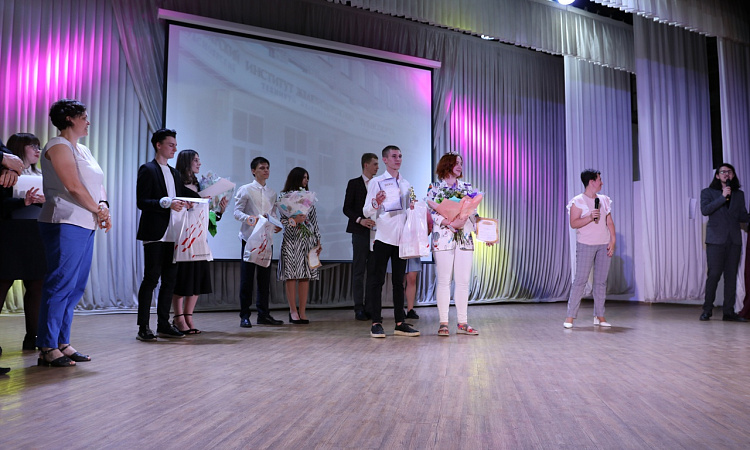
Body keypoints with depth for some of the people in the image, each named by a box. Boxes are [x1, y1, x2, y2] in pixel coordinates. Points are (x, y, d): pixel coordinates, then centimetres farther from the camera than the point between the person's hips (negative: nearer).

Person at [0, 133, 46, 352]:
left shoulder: (39, 175, 17)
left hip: (36, 236, 6)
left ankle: (32, 337, 11)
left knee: (36, 285, 4)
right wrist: (24, 202, -26)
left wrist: (45, 200, -8)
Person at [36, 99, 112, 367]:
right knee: (60, 285, -8)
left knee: (75, 287, 9)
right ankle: (47, 348, -1)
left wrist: (104, 206, 0)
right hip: (65, 224, -9)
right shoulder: (59, 146, -5)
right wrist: (98, 211, -5)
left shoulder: (83, 150, 22)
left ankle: (62, 343, 16)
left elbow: (98, 184, 19)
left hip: (86, 225, 9)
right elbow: (74, 187, -15)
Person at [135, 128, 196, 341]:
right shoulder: (147, 170, -3)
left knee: (169, 279, 9)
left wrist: (185, 203, 3)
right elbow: (141, 202, -12)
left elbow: (181, 196, 23)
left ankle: (164, 324, 17)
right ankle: (143, 327, 3)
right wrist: (166, 202, -22)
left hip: (172, 234, 7)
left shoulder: (174, 173, 20)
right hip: (154, 234, -7)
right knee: (151, 278, -5)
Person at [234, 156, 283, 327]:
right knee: (247, 277, -3)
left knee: (265, 277, 7)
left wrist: (277, 224, -4)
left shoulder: (272, 193, 15)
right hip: (250, 237, -5)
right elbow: (237, 212, -5)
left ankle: (263, 314, 15)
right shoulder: (245, 190, 1)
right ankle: (244, 316, 5)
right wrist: (250, 219, -23)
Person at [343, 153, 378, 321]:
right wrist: (360, 220, -16)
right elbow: (347, 208, -2)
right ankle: (359, 308, 1)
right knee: (359, 271, -2)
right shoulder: (354, 183, 3)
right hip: (360, 232, -4)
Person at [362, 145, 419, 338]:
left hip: (401, 238, 5)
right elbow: (366, 211, -4)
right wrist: (376, 203, -23)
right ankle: (376, 323, 2)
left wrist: (413, 208, 5)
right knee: (377, 280, -3)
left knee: (399, 281, 8)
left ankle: (400, 323, 13)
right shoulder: (376, 182, 2)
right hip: (382, 237, -5)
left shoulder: (406, 184, 17)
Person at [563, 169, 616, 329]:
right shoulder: (578, 201, -4)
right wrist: (590, 217, -22)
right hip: (586, 244, -5)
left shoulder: (604, 200, 13)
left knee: (601, 281, 6)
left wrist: (612, 241, 3)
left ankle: (599, 316, 13)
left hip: (604, 245, 5)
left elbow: (610, 222, 12)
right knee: (580, 279, -7)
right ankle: (570, 316, -4)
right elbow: (573, 223, -10)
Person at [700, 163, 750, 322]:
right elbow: (705, 210, -8)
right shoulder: (708, 192, 9)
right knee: (714, 274, -9)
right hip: (716, 239, -4)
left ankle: (729, 311, 5)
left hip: (734, 240, 4)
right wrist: (723, 197, -12)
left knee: (731, 275, 1)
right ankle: (707, 310, -2)